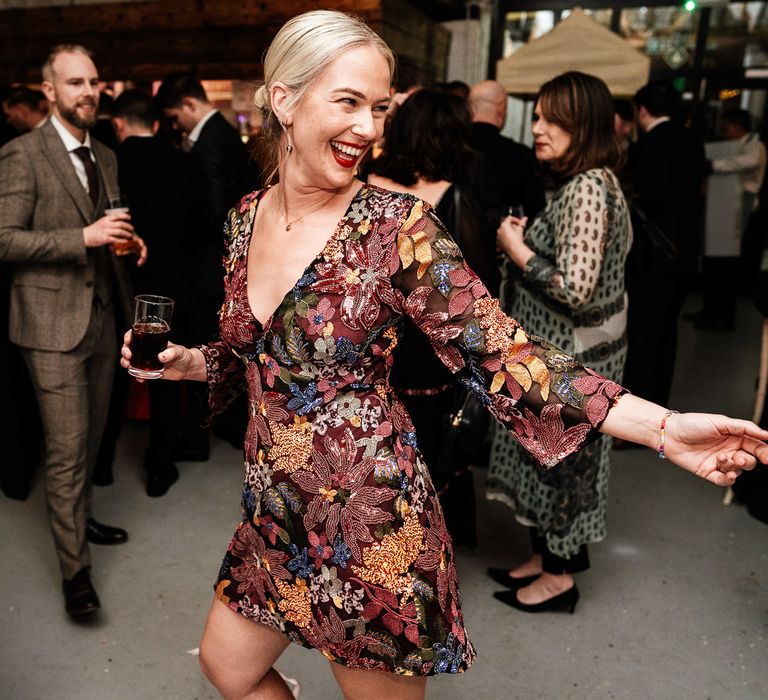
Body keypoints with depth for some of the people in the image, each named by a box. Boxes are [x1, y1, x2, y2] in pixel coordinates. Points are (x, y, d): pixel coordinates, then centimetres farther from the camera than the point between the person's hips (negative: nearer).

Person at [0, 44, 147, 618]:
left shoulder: (105, 157, 13)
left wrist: (129, 241, 2)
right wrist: (83, 237, -23)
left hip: (101, 317, 7)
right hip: (53, 323, -7)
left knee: (91, 435, 18)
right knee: (67, 448, -3)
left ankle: (80, 517, 38)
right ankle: (75, 568, 9)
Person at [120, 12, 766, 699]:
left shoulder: (398, 225, -16)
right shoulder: (245, 219, 1)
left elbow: (499, 353, -19)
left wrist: (665, 428, -25)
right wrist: (183, 360, -5)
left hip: (371, 519, -5)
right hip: (275, 512, 6)